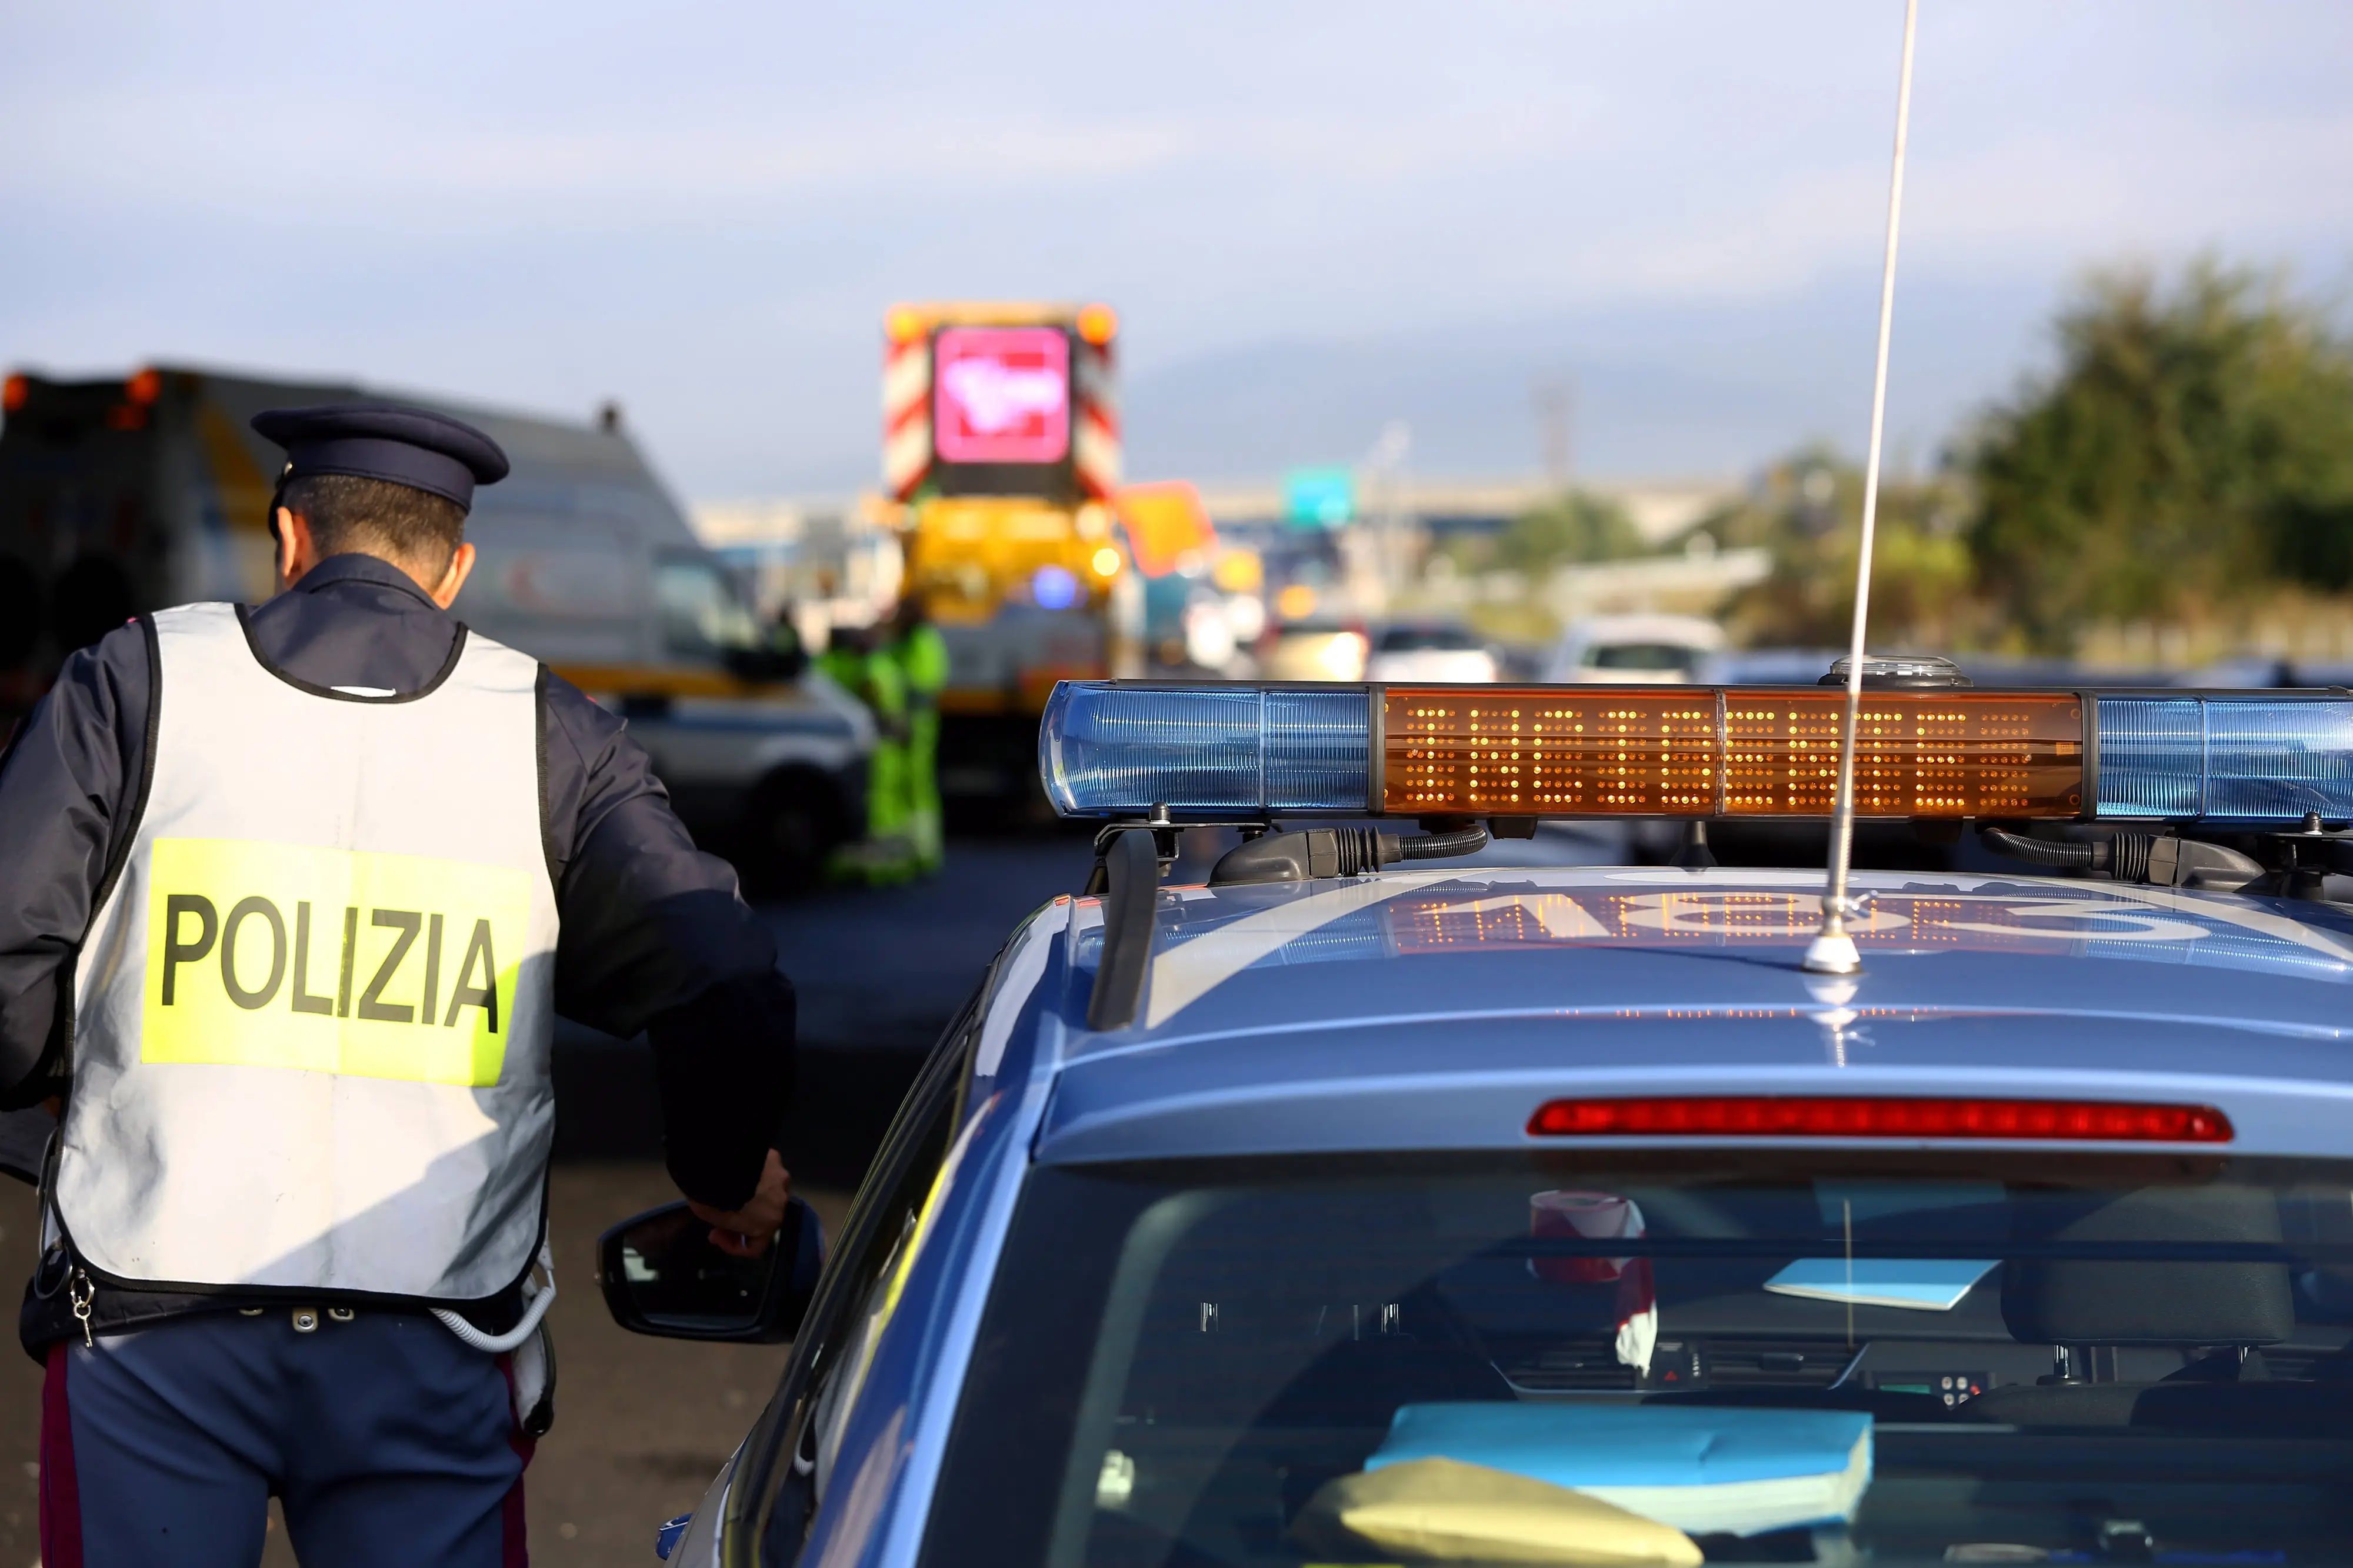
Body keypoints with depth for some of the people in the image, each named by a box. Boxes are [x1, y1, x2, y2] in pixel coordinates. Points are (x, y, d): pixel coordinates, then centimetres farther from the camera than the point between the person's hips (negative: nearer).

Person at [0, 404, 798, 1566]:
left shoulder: (134, 684, 3)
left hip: (150, 1338, 0)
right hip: (434, 1362, 0)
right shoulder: (548, 737, 4)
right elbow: (728, 1000, -3)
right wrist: (726, 1180, 15)